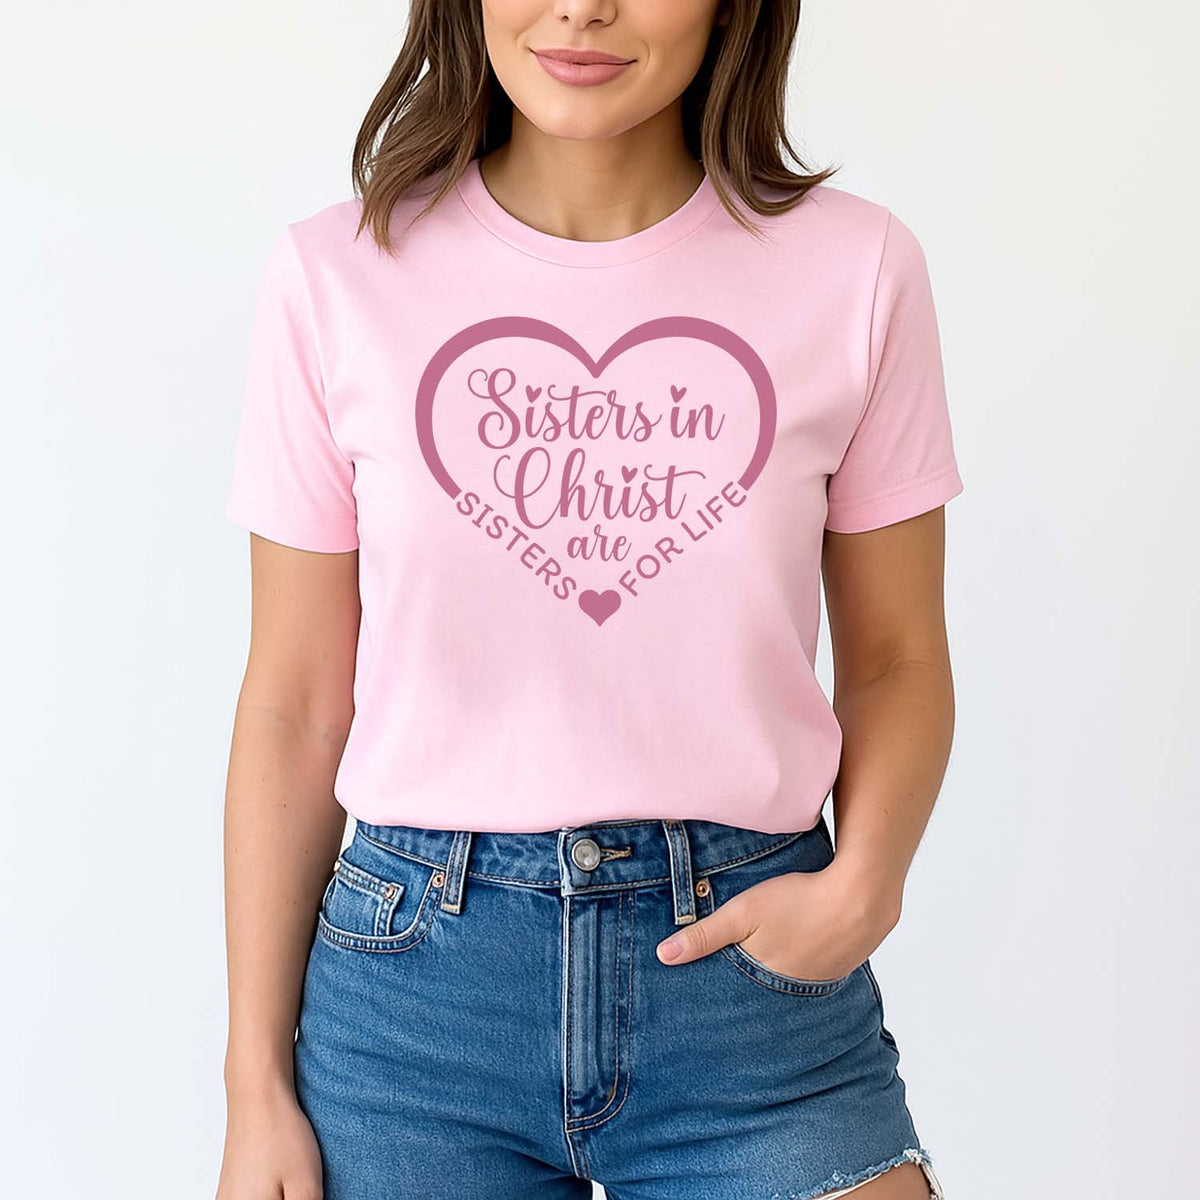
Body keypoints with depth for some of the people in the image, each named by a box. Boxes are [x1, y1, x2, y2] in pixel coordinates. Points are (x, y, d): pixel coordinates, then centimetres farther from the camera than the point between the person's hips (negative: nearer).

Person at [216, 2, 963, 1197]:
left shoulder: (854, 269, -3)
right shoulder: (337, 278, -3)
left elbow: (897, 656, 7)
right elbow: (294, 704, 1)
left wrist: (863, 882, -12)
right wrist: (256, 1086, 1)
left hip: (754, 964, 0)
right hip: (416, 978, 1)